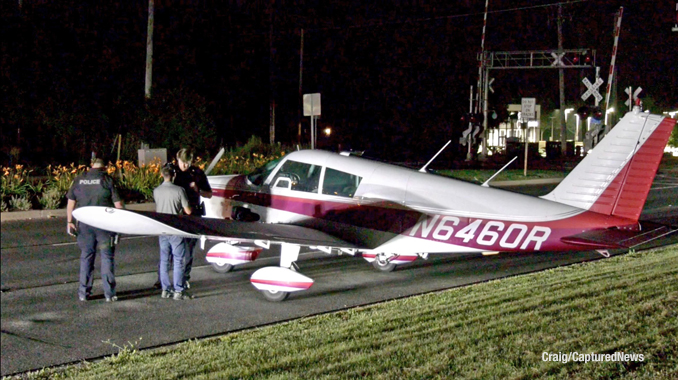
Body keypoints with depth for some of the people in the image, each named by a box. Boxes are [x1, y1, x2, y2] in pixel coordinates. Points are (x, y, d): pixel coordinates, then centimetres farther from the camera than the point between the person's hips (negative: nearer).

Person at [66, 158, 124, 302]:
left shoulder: (79, 179, 6)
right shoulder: (107, 179, -5)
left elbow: (71, 202, 6)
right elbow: (118, 204, -8)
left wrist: (69, 222, 11)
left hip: (85, 224, 3)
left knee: (86, 257, 12)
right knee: (107, 257, 4)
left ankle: (84, 293, 15)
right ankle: (109, 293, 4)